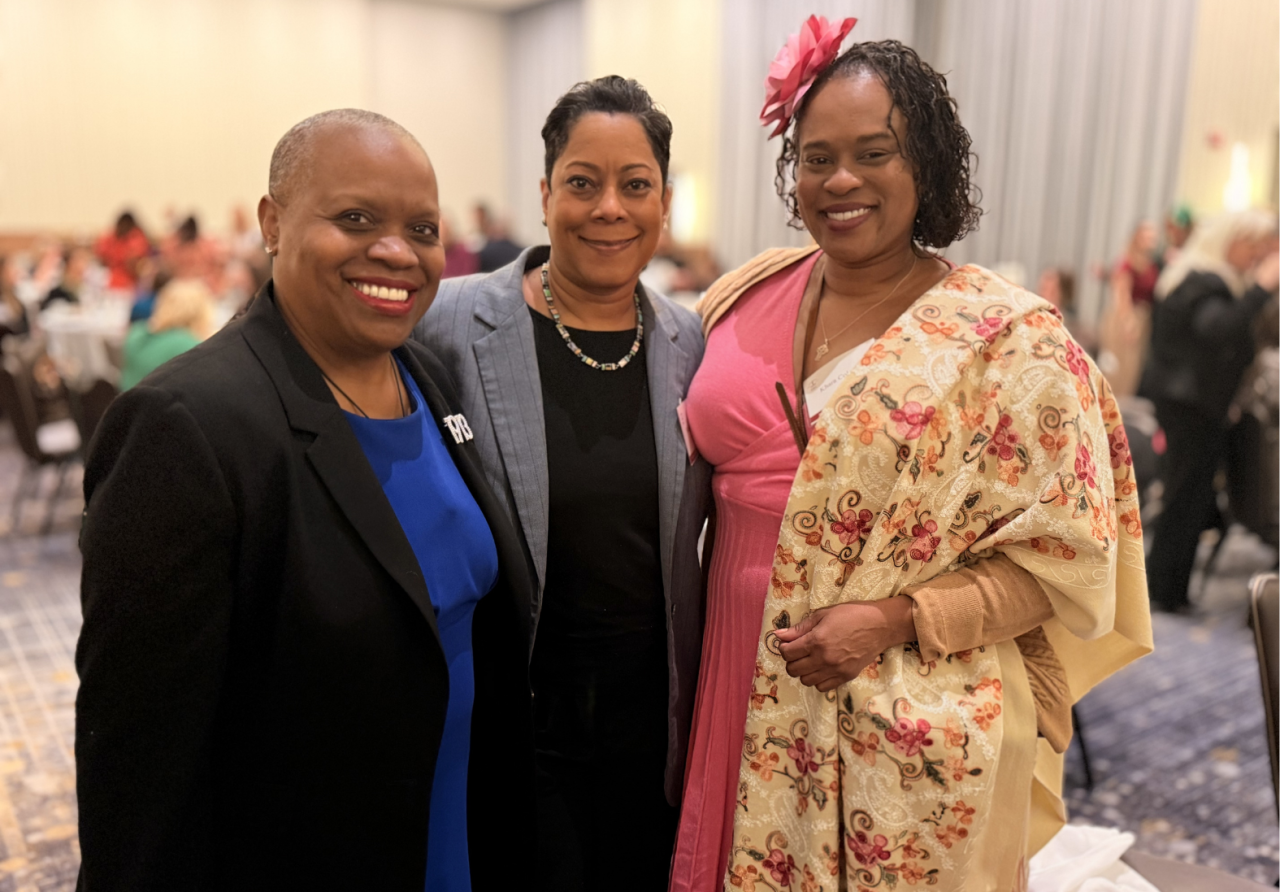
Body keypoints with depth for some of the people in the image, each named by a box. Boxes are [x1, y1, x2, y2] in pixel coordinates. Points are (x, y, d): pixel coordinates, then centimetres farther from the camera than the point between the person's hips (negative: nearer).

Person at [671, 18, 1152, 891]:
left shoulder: (1010, 338, -9)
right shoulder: (745, 297, 2)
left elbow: (1063, 555, -7)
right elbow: (696, 455, 15)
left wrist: (897, 619, -18)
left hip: (913, 736, -3)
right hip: (744, 704, 4)